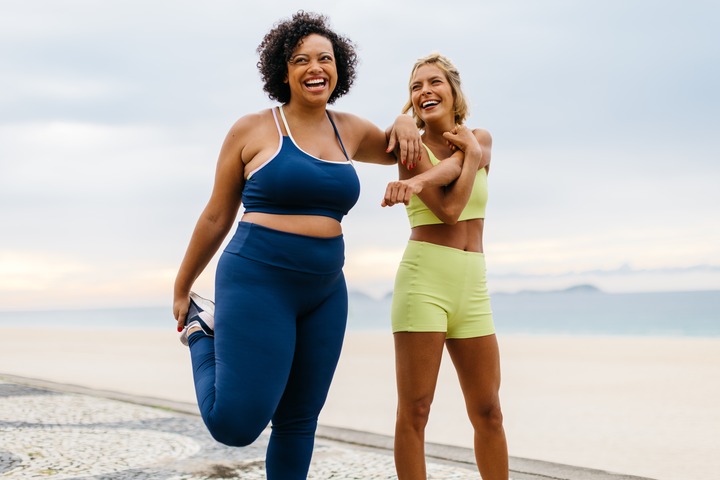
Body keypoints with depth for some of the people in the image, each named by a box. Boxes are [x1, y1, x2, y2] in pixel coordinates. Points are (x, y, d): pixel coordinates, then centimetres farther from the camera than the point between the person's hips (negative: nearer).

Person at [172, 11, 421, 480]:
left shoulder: (350, 130, 10)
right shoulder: (252, 129, -3)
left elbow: (394, 150, 31)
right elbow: (216, 218, 4)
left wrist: (406, 120, 7)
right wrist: (181, 289, 10)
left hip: (325, 293, 5)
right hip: (258, 283, -5)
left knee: (299, 423, 11)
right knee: (236, 424, -10)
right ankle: (204, 328, 16)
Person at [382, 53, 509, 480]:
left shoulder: (482, 138, 14)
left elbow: (452, 165, -10)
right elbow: (450, 209, -13)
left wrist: (417, 180, -27)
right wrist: (471, 154, -4)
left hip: (473, 286, 4)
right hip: (423, 279, -4)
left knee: (488, 411, 7)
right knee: (415, 410, -5)